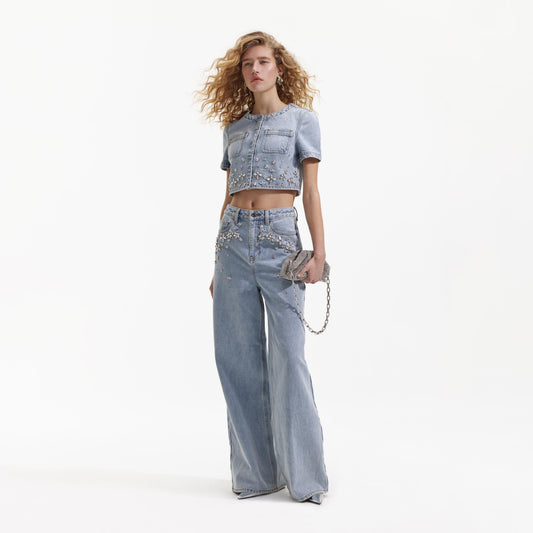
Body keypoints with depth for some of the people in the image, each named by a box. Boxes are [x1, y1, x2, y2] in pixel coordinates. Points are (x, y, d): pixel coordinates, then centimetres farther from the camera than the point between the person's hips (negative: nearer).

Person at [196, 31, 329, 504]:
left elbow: (311, 190, -1)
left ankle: (304, 475, 6)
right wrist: (219, 264, 14)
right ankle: (256, 472, 14)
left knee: (288, 355, -6)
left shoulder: (301, 119, 5)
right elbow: (228, 197, 17)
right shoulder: (234, 128, 17)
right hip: (234, 239, 5)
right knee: (239, 357, 3)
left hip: (280, 238, -4)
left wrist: (319, 253, -11)